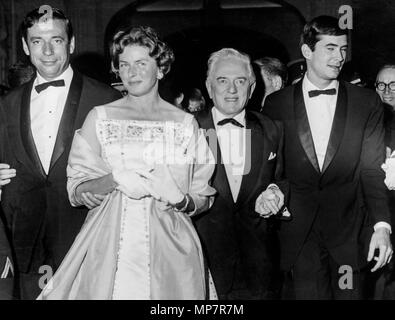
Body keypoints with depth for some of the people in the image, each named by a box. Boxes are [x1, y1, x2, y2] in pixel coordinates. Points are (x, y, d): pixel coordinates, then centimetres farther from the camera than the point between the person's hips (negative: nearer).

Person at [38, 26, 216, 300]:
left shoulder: (185, 124, 5)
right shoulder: (100, 118, 4)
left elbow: (204, 200, 6)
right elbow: (76, 190, 1)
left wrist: (179, 198, -14)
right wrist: (115, 179, -17)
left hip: (168, 248, 0)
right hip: (109, 247, 0)